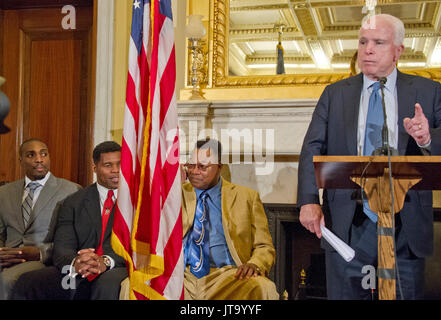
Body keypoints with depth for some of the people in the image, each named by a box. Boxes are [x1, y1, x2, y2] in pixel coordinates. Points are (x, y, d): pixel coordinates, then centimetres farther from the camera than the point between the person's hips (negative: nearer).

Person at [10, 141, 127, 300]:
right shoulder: (74, 202, 16)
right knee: (26, 282, -20)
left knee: (107, 285, -39)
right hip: (79, 274, 3)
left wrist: (107, 261, -25)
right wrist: (75, 263, -21)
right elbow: (62, 249, 5)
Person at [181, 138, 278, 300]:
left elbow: (264, 247, 14)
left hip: (226, 275, 0)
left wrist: (255, 264, -11)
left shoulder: (246, 197, 14)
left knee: (263, 288, -33)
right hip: (183, 276, 0)